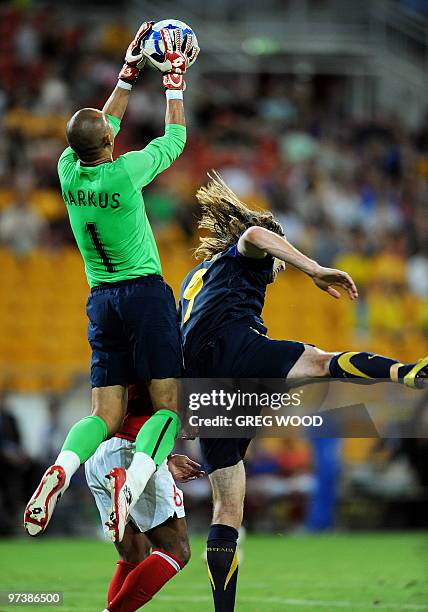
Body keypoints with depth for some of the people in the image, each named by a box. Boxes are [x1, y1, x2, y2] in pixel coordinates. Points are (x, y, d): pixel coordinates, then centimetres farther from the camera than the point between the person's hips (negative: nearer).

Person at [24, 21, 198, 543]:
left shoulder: (67, 170, 1)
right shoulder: (125, 172, -13)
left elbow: (104, 125, 20)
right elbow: (175, 137, 4)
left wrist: (130, 69, 25)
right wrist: (174, 77, 14)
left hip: (101, 299, 5)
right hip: (146, 293, -5)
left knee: (105, 414, 5)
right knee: (168, 404, -5)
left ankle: (61, 469, -25)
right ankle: (131, 484, -31)